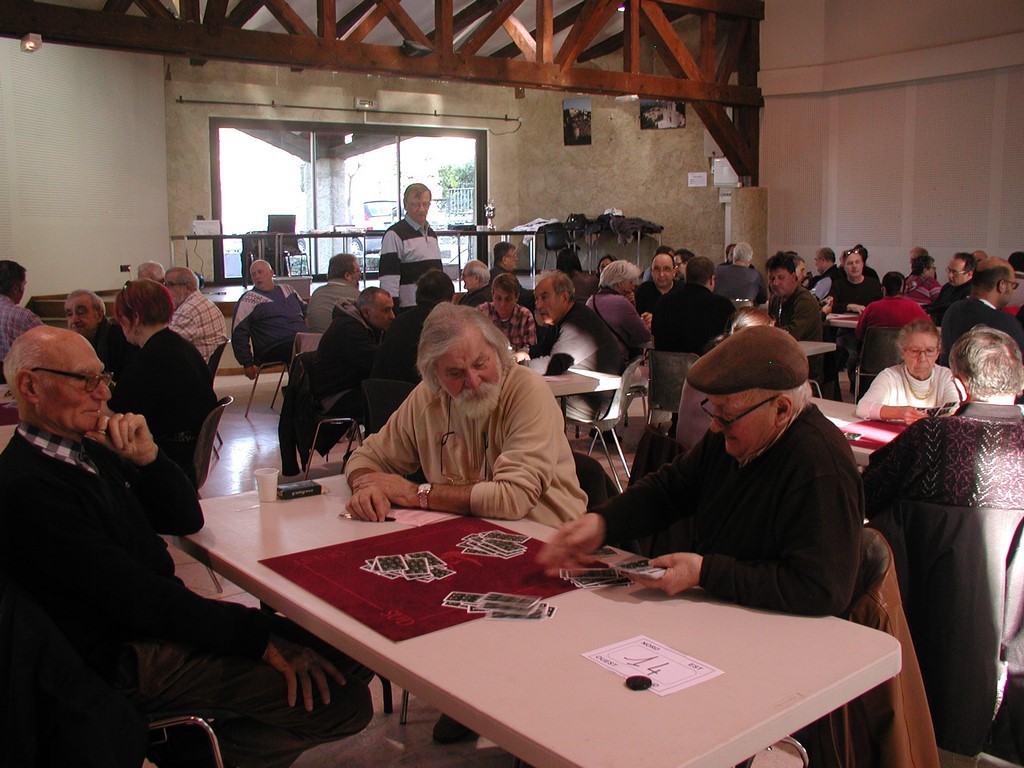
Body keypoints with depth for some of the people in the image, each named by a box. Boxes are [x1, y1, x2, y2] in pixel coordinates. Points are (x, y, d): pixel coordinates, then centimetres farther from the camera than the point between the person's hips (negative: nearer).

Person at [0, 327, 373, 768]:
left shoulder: (89, 449, 9)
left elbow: (187, 520, 11)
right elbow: (138, 598, -23)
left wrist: (147, 457, -7)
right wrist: (262, 638, -22)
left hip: (161, 618, 9)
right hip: (131, 661, -9)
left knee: (345, 655, -1)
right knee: (342, 700, -19)